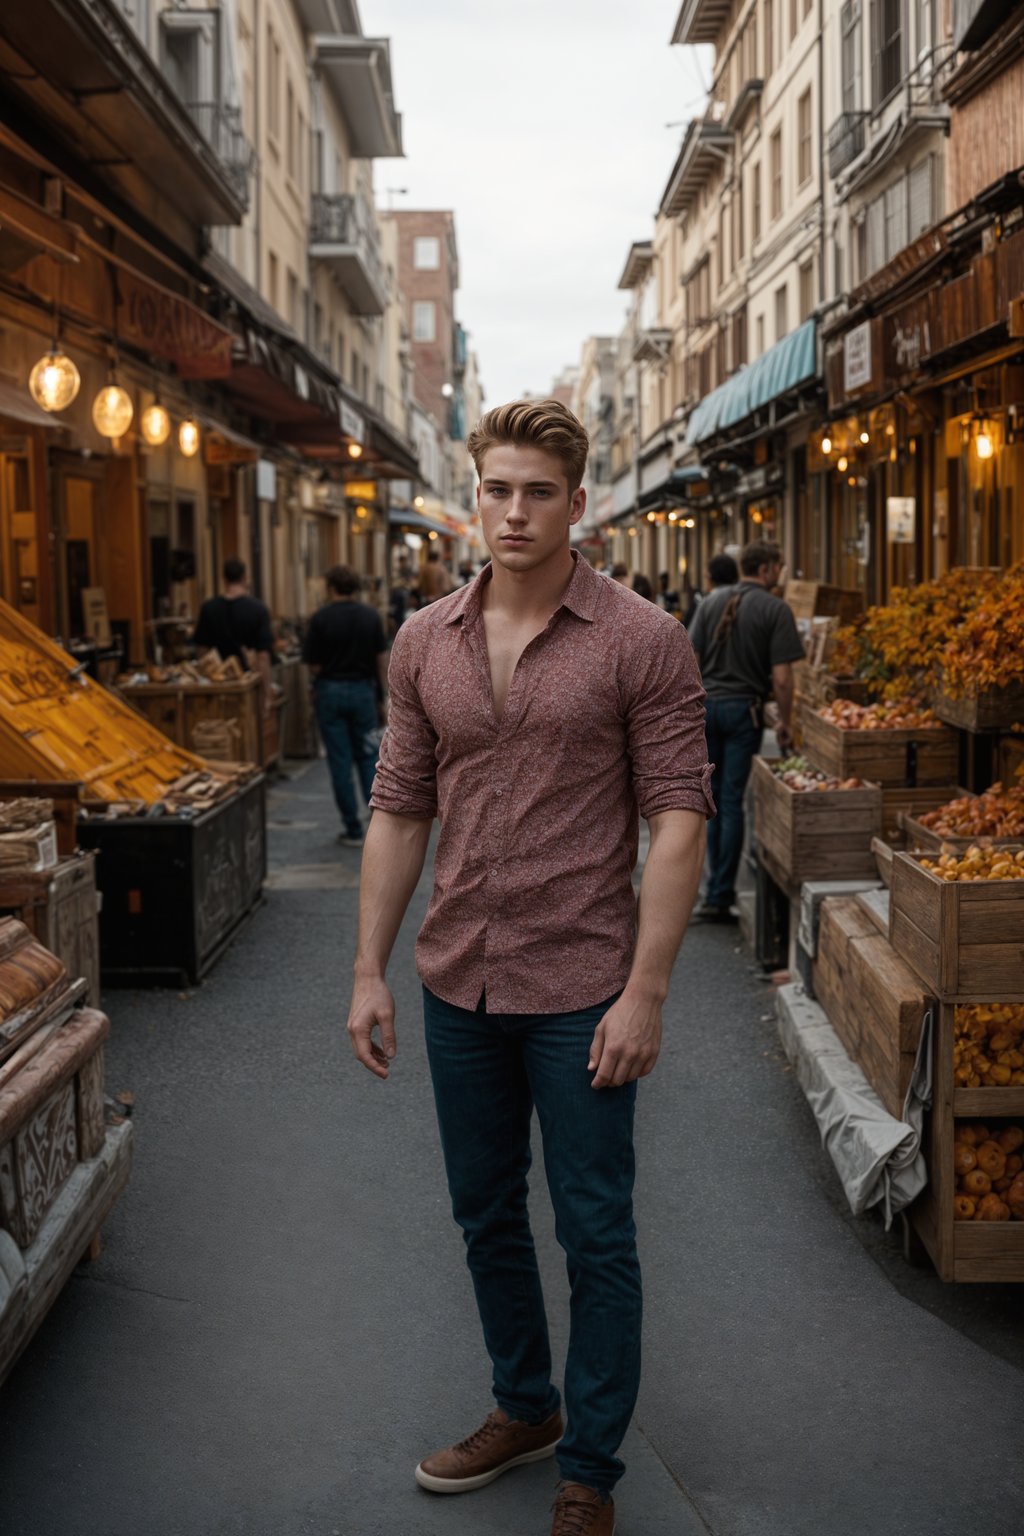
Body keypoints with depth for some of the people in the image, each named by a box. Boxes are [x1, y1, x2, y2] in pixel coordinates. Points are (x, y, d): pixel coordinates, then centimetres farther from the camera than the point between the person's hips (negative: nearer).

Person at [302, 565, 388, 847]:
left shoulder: (321, 618, -9)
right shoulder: (371, 616, -1)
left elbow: (313, 663, -7)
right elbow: (382, 659, 2)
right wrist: (384, 694, 11)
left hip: (330, 691, -2)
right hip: (363, 690, 2)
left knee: (340, 761, 3)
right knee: (367, 755, 15)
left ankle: (353, 829, 6)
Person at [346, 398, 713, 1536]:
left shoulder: (639, 641, -9)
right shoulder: (425, 643, 4)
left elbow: (677, 820, -12)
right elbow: (399, 810, 8)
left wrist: (646, 989, -17)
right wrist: (368, 971, 4)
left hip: (580, 990, -5)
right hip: (458, 984, 5)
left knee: (595, 1235, 7)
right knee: (486, 1217, 19)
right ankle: (523, 1409, 41)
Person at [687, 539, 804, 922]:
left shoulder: (712, 601, 6)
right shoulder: (775, 610, -7)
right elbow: (781, 677, -11)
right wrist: (786, 722, 0)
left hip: (706, 704, 4)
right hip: (744, 710, -4)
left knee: (714, 799, 15)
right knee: (732, 803, 0)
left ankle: (718, 887, 20)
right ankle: (719, 897, 2)